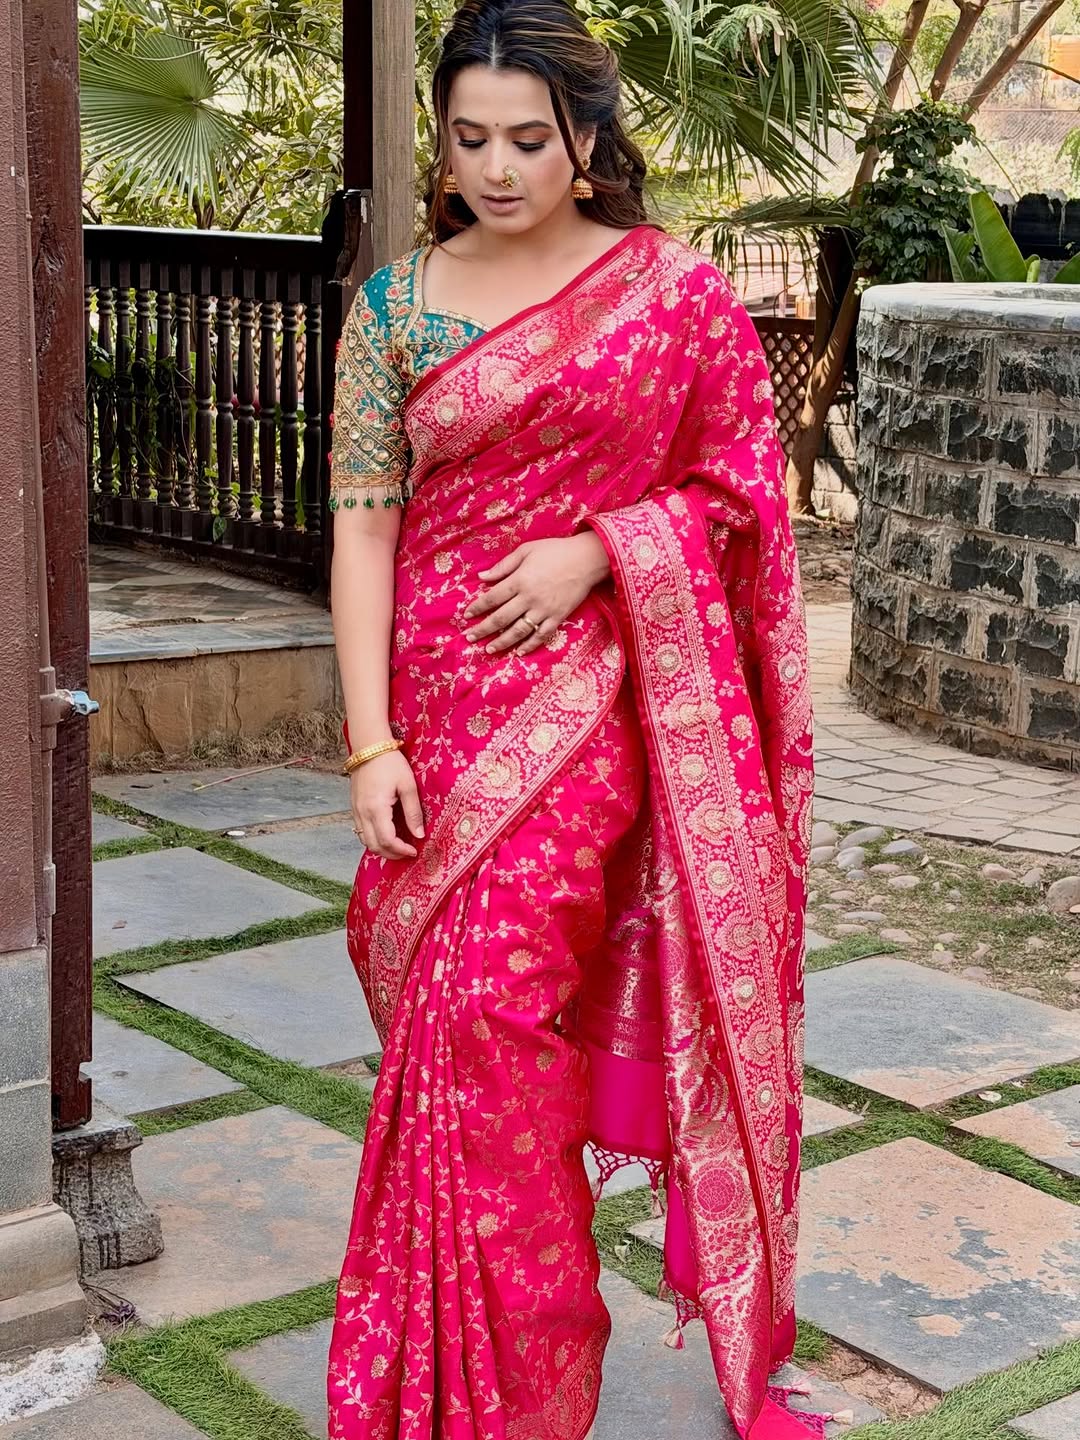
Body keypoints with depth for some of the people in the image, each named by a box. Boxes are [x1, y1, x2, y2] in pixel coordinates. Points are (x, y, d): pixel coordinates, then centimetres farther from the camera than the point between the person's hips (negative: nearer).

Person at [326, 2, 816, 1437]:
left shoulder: (677, 289, 1)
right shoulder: (399, 304, 4)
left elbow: (740, 485, 4)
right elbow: (363, 520, 0)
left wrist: (595, 549, -12)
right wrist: (371, 744, -8)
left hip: (593, 688, -2)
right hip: (439, 693, 3)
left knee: (479, 1002, -9)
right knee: (452, 1012, 7)